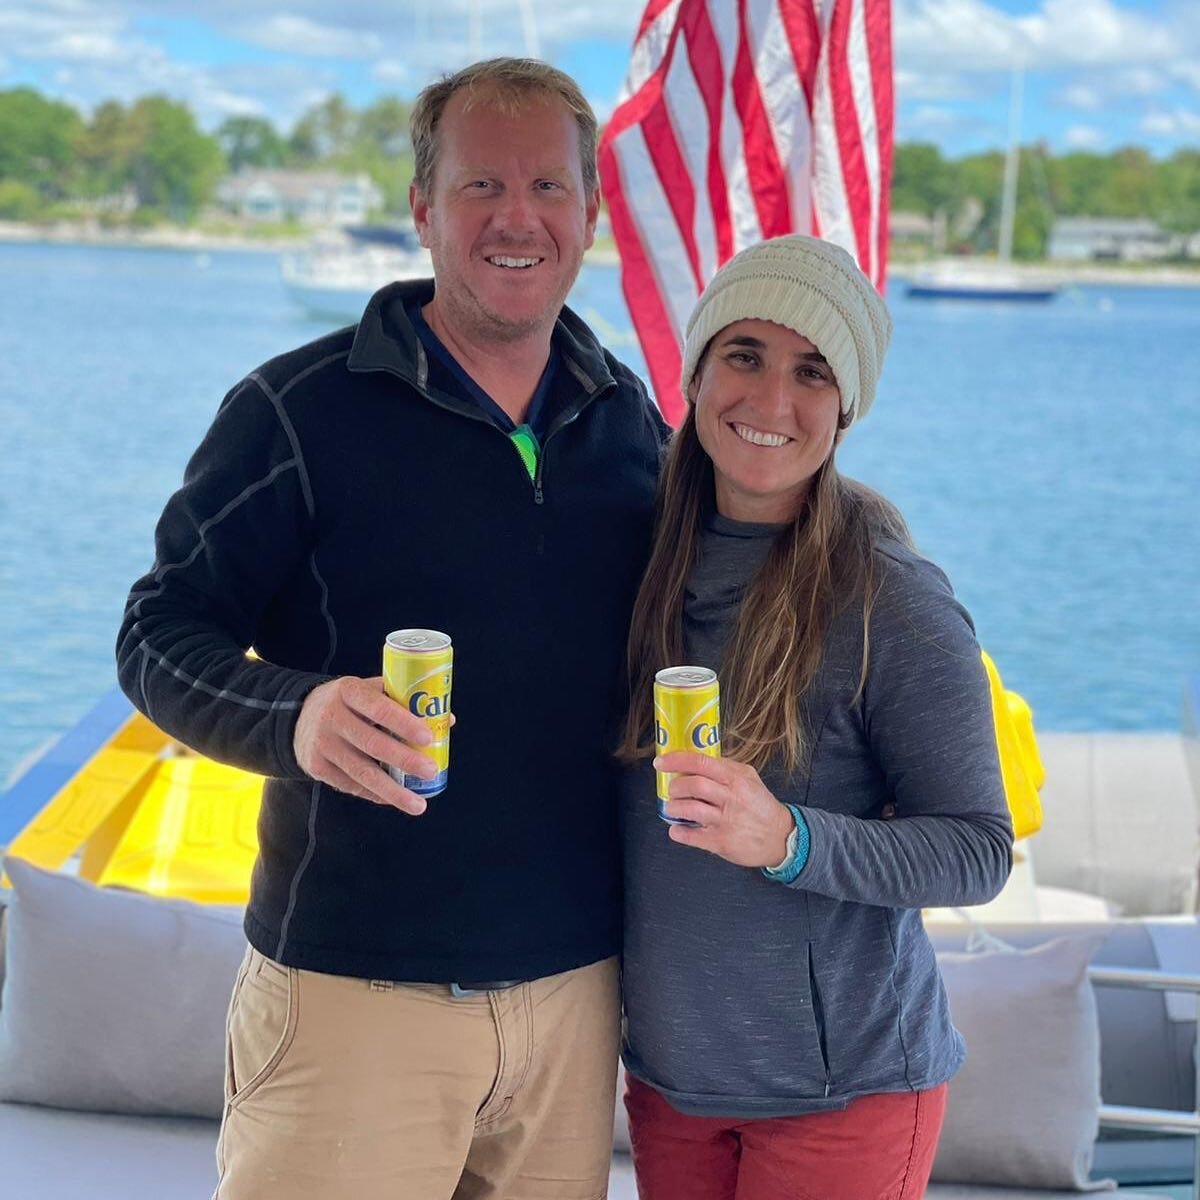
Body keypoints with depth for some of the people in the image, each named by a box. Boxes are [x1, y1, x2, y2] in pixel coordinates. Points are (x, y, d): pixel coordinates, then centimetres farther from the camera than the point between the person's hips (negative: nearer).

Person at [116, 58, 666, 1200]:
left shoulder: (632, 423, 7)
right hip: (352, 991, -4)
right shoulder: (301, 409, -7)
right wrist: (295, 716, -27)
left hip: (576, 984, 4)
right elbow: (158, 633, -8)